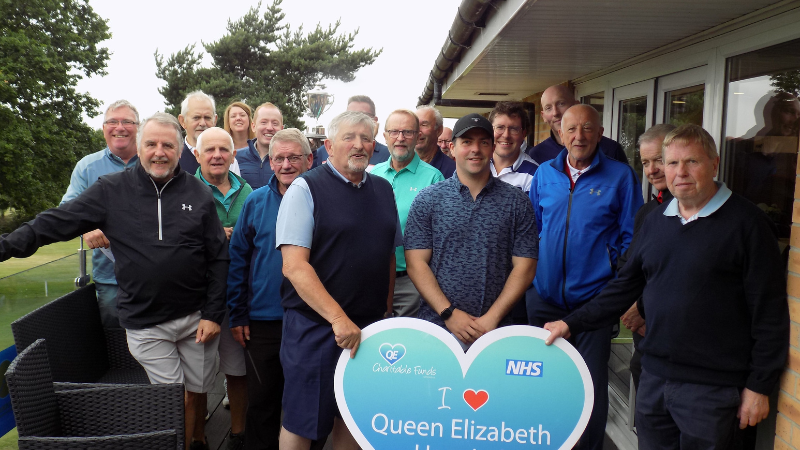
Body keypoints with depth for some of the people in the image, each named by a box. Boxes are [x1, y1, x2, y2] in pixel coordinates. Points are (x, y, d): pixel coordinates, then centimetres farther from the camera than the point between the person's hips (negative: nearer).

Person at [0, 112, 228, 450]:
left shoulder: (198, 193, -1)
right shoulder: (112, 190, -2)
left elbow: (219, 258, 0)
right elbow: (56, 223, -2)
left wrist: (213, 314, -4)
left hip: (196, 318, 1)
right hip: (145, 325, -1)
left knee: (197, 391, 17)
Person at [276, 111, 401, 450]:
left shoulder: (383, 190, 10)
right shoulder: (306, 189, -7)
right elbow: (294, 266, -16)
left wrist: (387, 311, 11)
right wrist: (338, 318, -21)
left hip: (369, 326, 5)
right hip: (315, 325, -4)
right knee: (302, 422, 8)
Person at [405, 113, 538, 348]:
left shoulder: (516, 202, 2)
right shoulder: (427, 199, 2)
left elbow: (524, 266, -1)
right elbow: (416, 263, -3)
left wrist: (492, 317, -10)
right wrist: (449, 312, -12)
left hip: (495, 329, 1)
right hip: (436, 326, 0)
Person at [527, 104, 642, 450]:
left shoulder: (620, 176, -5)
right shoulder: (545, 173, 4)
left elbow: (630, 237, -4)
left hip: (593, 297, -3)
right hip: (544, 293, 4)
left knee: (592, 382, 6)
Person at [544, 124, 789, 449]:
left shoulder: (746, 221, -9)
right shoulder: (655, 221, 8)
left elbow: (769, 310, -9)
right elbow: (625, 286, 12)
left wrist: (759, 386, -8)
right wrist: (572, 324, 5)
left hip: (711, 386, -5)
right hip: (654, 377, 5)